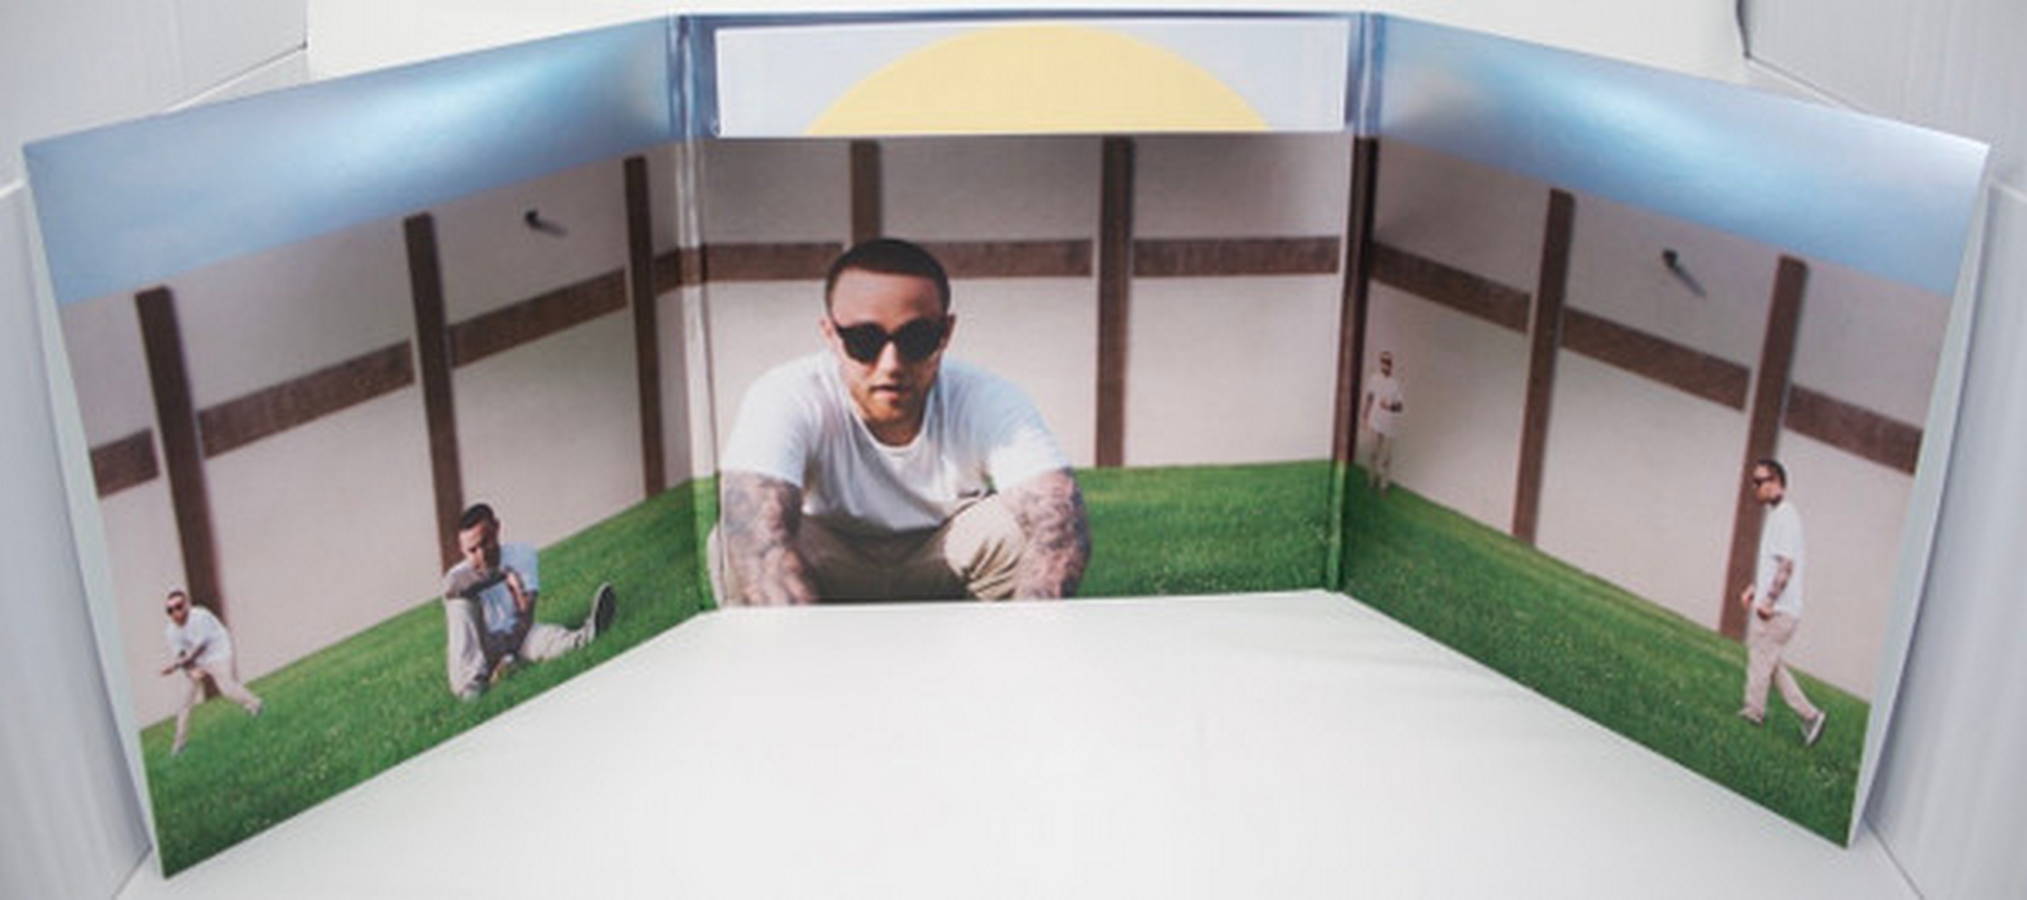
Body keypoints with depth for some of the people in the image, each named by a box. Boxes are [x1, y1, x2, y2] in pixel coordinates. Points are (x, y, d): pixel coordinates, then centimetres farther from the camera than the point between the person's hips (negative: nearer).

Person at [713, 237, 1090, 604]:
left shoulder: (987, 401, -23)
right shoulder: (785, 399, -28)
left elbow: (1063, 527, -36)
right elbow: (757, 539, -43)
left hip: (942, 574, 1)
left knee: (1020, 528, -29)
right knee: (735, 543, -32)